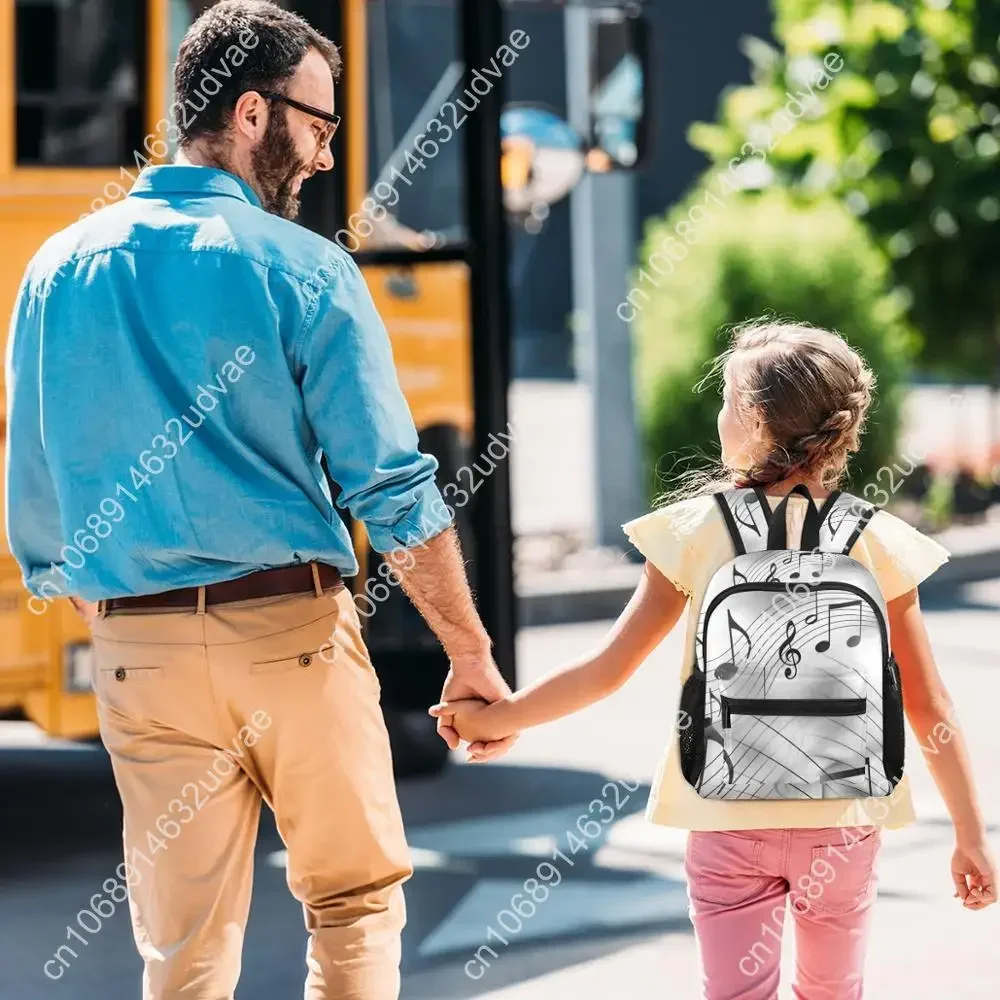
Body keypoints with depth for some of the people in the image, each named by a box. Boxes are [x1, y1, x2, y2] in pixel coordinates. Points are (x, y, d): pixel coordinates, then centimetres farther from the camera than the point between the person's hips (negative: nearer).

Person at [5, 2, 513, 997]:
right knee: (356, 903, 13)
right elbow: (392, 489, -8)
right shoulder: (302, 270, -6)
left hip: (139, 648, 4)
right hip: (291, 627, -3)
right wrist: (472, 653, -1)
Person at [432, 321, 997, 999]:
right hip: (843, 817, 1)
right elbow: (929, 707, -3)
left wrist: (496, 718, 10)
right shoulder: (875, 542, -4)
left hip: (728, 819, -1)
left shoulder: (697, 532, -7)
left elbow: (607, 671, -4)